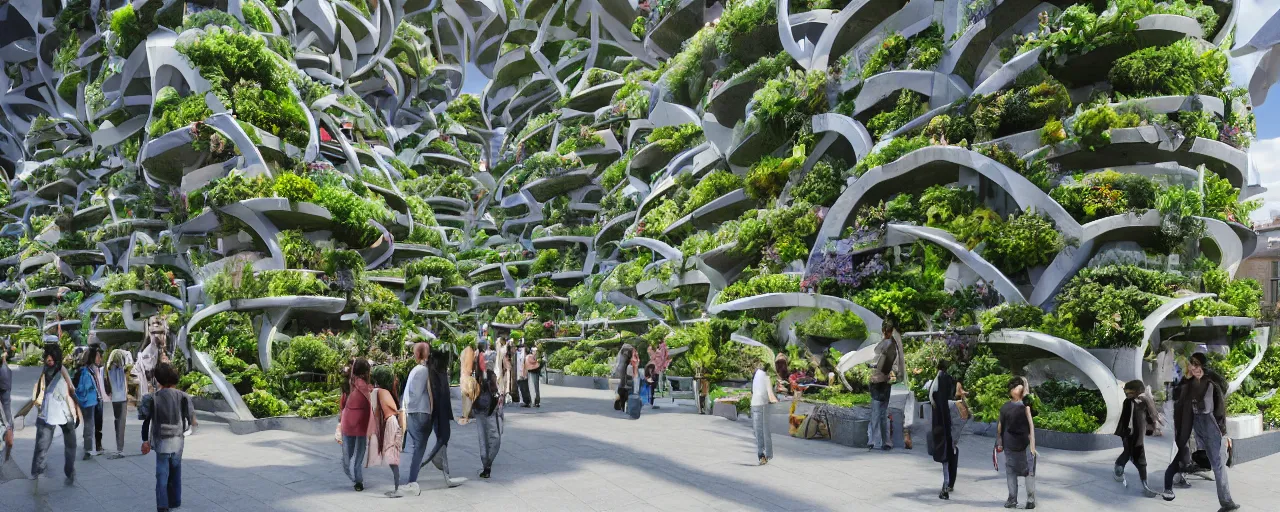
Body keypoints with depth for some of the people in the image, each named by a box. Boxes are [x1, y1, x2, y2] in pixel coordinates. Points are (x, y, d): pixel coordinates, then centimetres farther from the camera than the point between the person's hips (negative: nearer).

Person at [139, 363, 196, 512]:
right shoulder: (183, 397, -5)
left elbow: (146, 421, -5)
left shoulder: (152, 398, -8)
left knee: (162, 474, 6)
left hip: (161, 441, -2)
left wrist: (145, 440, 7)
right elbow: (191, 419, -1)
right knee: (175, 473, 17)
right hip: (178, 441, 2)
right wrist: (193, 424, 23)